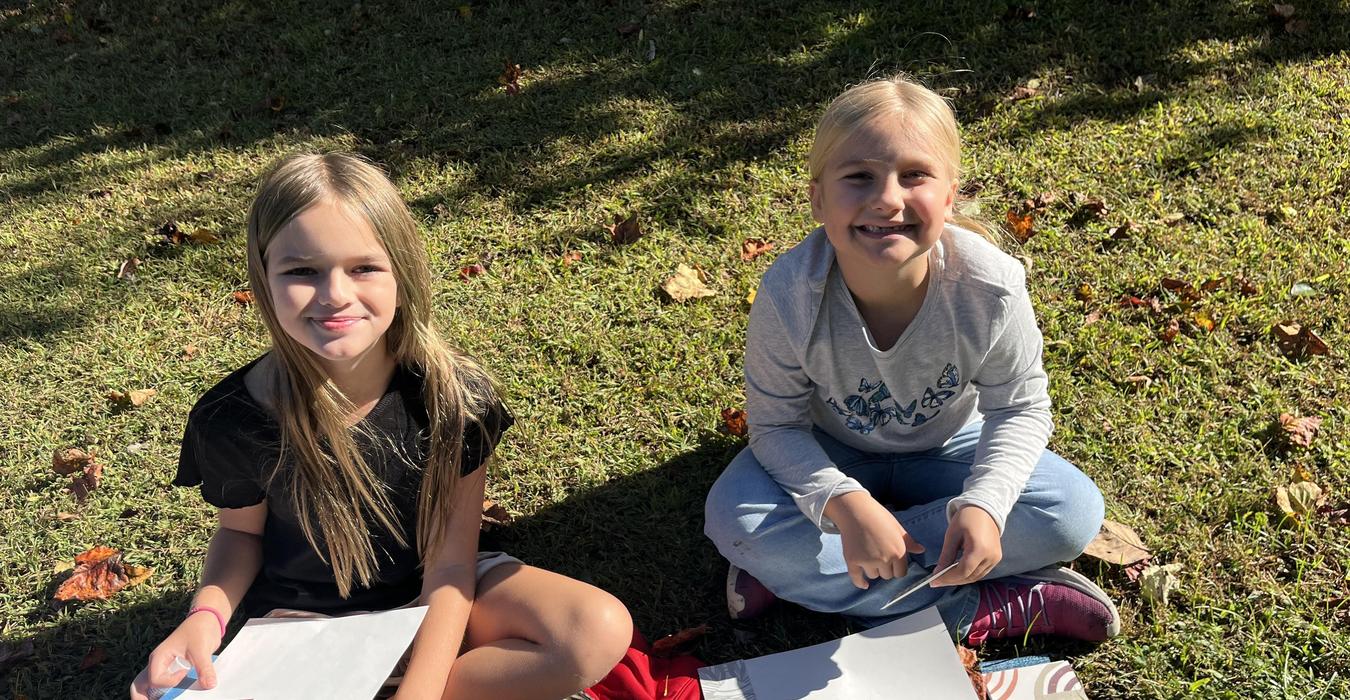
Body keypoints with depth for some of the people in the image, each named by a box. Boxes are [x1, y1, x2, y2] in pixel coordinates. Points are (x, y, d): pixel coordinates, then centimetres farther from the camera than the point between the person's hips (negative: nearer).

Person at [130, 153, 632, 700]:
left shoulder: (453, 393, -19)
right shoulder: (233, 419, -19)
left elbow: (450, 564, -16)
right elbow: (241, 531, 1)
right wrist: (208, 613, -19)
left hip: (428, 596, 0)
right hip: (306, 616, 0)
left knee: (601, 631, -22)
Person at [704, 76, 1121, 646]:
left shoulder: (990, 289, -29)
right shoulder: (789, 295, -31)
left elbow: (1020, 408, -15)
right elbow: (776, 425, -21)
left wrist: (984, 503, -34)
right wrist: (845, 503, -39)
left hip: (946, 445, 1)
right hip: (833, 455, -1)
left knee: (1074, 510, -21)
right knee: (734, 518, -28)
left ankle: (814, 572, -20)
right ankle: (987, 609, -22)